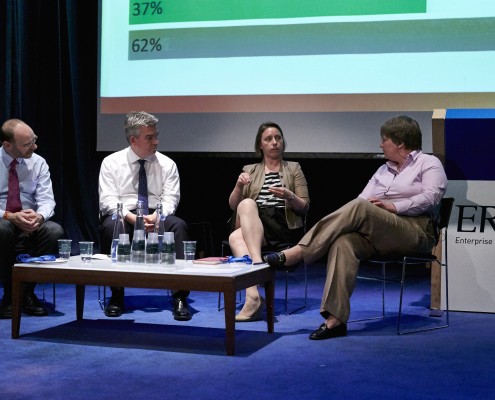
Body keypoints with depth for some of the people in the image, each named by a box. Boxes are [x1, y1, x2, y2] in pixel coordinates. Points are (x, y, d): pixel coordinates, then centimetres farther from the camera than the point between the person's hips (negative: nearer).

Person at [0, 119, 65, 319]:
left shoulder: (38, 163, 3)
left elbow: (46, 199, -5)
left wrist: (39, 216, -29)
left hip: (32, 226, 2)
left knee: (55, 231, -30)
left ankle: (28, 292, -13)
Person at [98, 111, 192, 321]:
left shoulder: (166, 164, 7)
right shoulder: (111, 162, 3)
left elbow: (170, 199, -2)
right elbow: (108, 200, -6)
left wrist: (155, 216, -24)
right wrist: (131, 217, -24)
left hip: (158, 218, 1)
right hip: (123, 217, -1)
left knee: (178, 225, -31)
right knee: (110, 225, -36)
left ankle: (180, 298, -30)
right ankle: (116, 295, -22)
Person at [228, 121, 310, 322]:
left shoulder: (294, 168, 17)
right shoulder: (249, 170, 23)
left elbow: (304, 207, 9)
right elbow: (233, 205, 13)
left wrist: (289, 196, -13)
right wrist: (239, 185, -8)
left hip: (285, 227, -2)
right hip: (252, 227, 2)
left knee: (247, 204, -32)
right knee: (235, 238, -36)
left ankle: (257, 264, -47)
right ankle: (253, 295, -49)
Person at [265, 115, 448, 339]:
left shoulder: (429, 163, 11)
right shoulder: (383, 170, 29)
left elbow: (431, 197, -7)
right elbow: (363, 198, 16)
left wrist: (393, 206, -15)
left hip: (415, 232, -6)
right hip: (377, 235, 6)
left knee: (359, 209, -32)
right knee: (344, 243, -30)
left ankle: (296, 253, -33)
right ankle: (335, 319, -38)